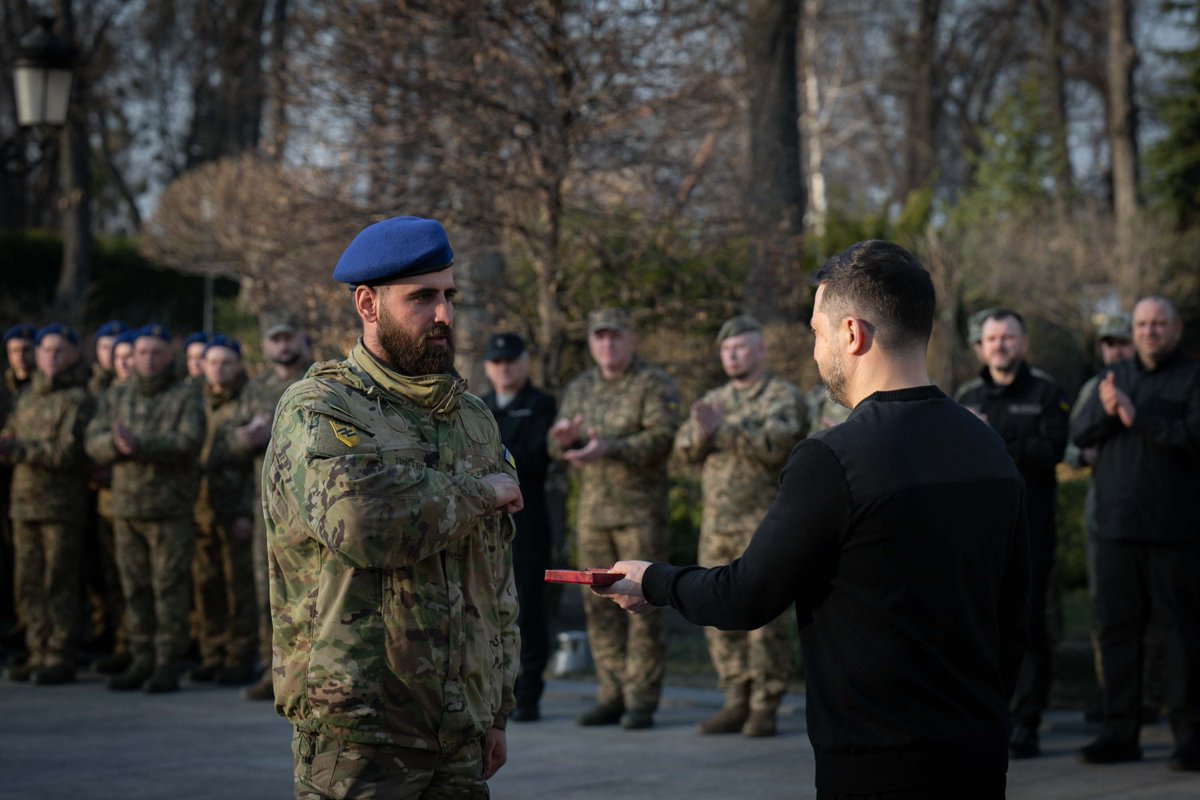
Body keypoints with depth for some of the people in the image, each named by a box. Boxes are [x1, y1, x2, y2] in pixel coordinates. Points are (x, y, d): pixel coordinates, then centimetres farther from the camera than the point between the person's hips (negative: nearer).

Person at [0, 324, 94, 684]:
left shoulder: (78, 399, -6)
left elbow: (67, 452, -15)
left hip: (62, 505, -7)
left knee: (59, 586, -4)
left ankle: (61, 658, 1)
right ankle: (39, 652, 15)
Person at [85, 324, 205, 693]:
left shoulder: (186, 396, 1)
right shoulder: (119, 396, 16)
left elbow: (188, 442, -14)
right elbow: (94, 440, 7)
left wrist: (140, 444, -22)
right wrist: (116, 443, -15)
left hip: (171, 507, -5)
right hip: (126, 506, 5)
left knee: (170, 587, -6)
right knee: (135, 588, 7)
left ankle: (168, 665, -4)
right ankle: (141, 660, 13)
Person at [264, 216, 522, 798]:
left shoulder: (473, 418, 15)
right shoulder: (315, 411, -8)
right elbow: (363, 520, -28)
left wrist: (498, 709, 17)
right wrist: (478, 492, -13)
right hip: (357, 733, -6)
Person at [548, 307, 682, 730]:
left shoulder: (656, 385, -3)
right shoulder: (579, 389, 14)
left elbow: (661, 438, -17)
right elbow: (559, 448, 10)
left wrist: (610, 449, -30)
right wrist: (565, 439, -15)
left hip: (641, 512, -5)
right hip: (593, 510, 5)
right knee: (600, 605, 6)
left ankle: (642, 699, -1)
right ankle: (612, 695, 13)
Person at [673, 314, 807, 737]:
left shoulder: (783, 397, -1)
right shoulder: (714, 400, 18)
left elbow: (775, 444, -19)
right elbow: (685, 448, 6)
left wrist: (723, 429, -23)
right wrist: (702, 432, -16)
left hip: (763, 523, -6)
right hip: (716, 523, 6)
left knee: (763, 616, -7)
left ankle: (765, 707, -3)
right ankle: (736, 702, 12)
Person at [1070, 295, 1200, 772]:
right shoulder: (1115, 377, 17)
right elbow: (1079, 433, 7)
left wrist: (1137, 416, -17)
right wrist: (1107, 410, -14)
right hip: (1117, 528, 5)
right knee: (1116, 627, 6)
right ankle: (1120, 731, 13)